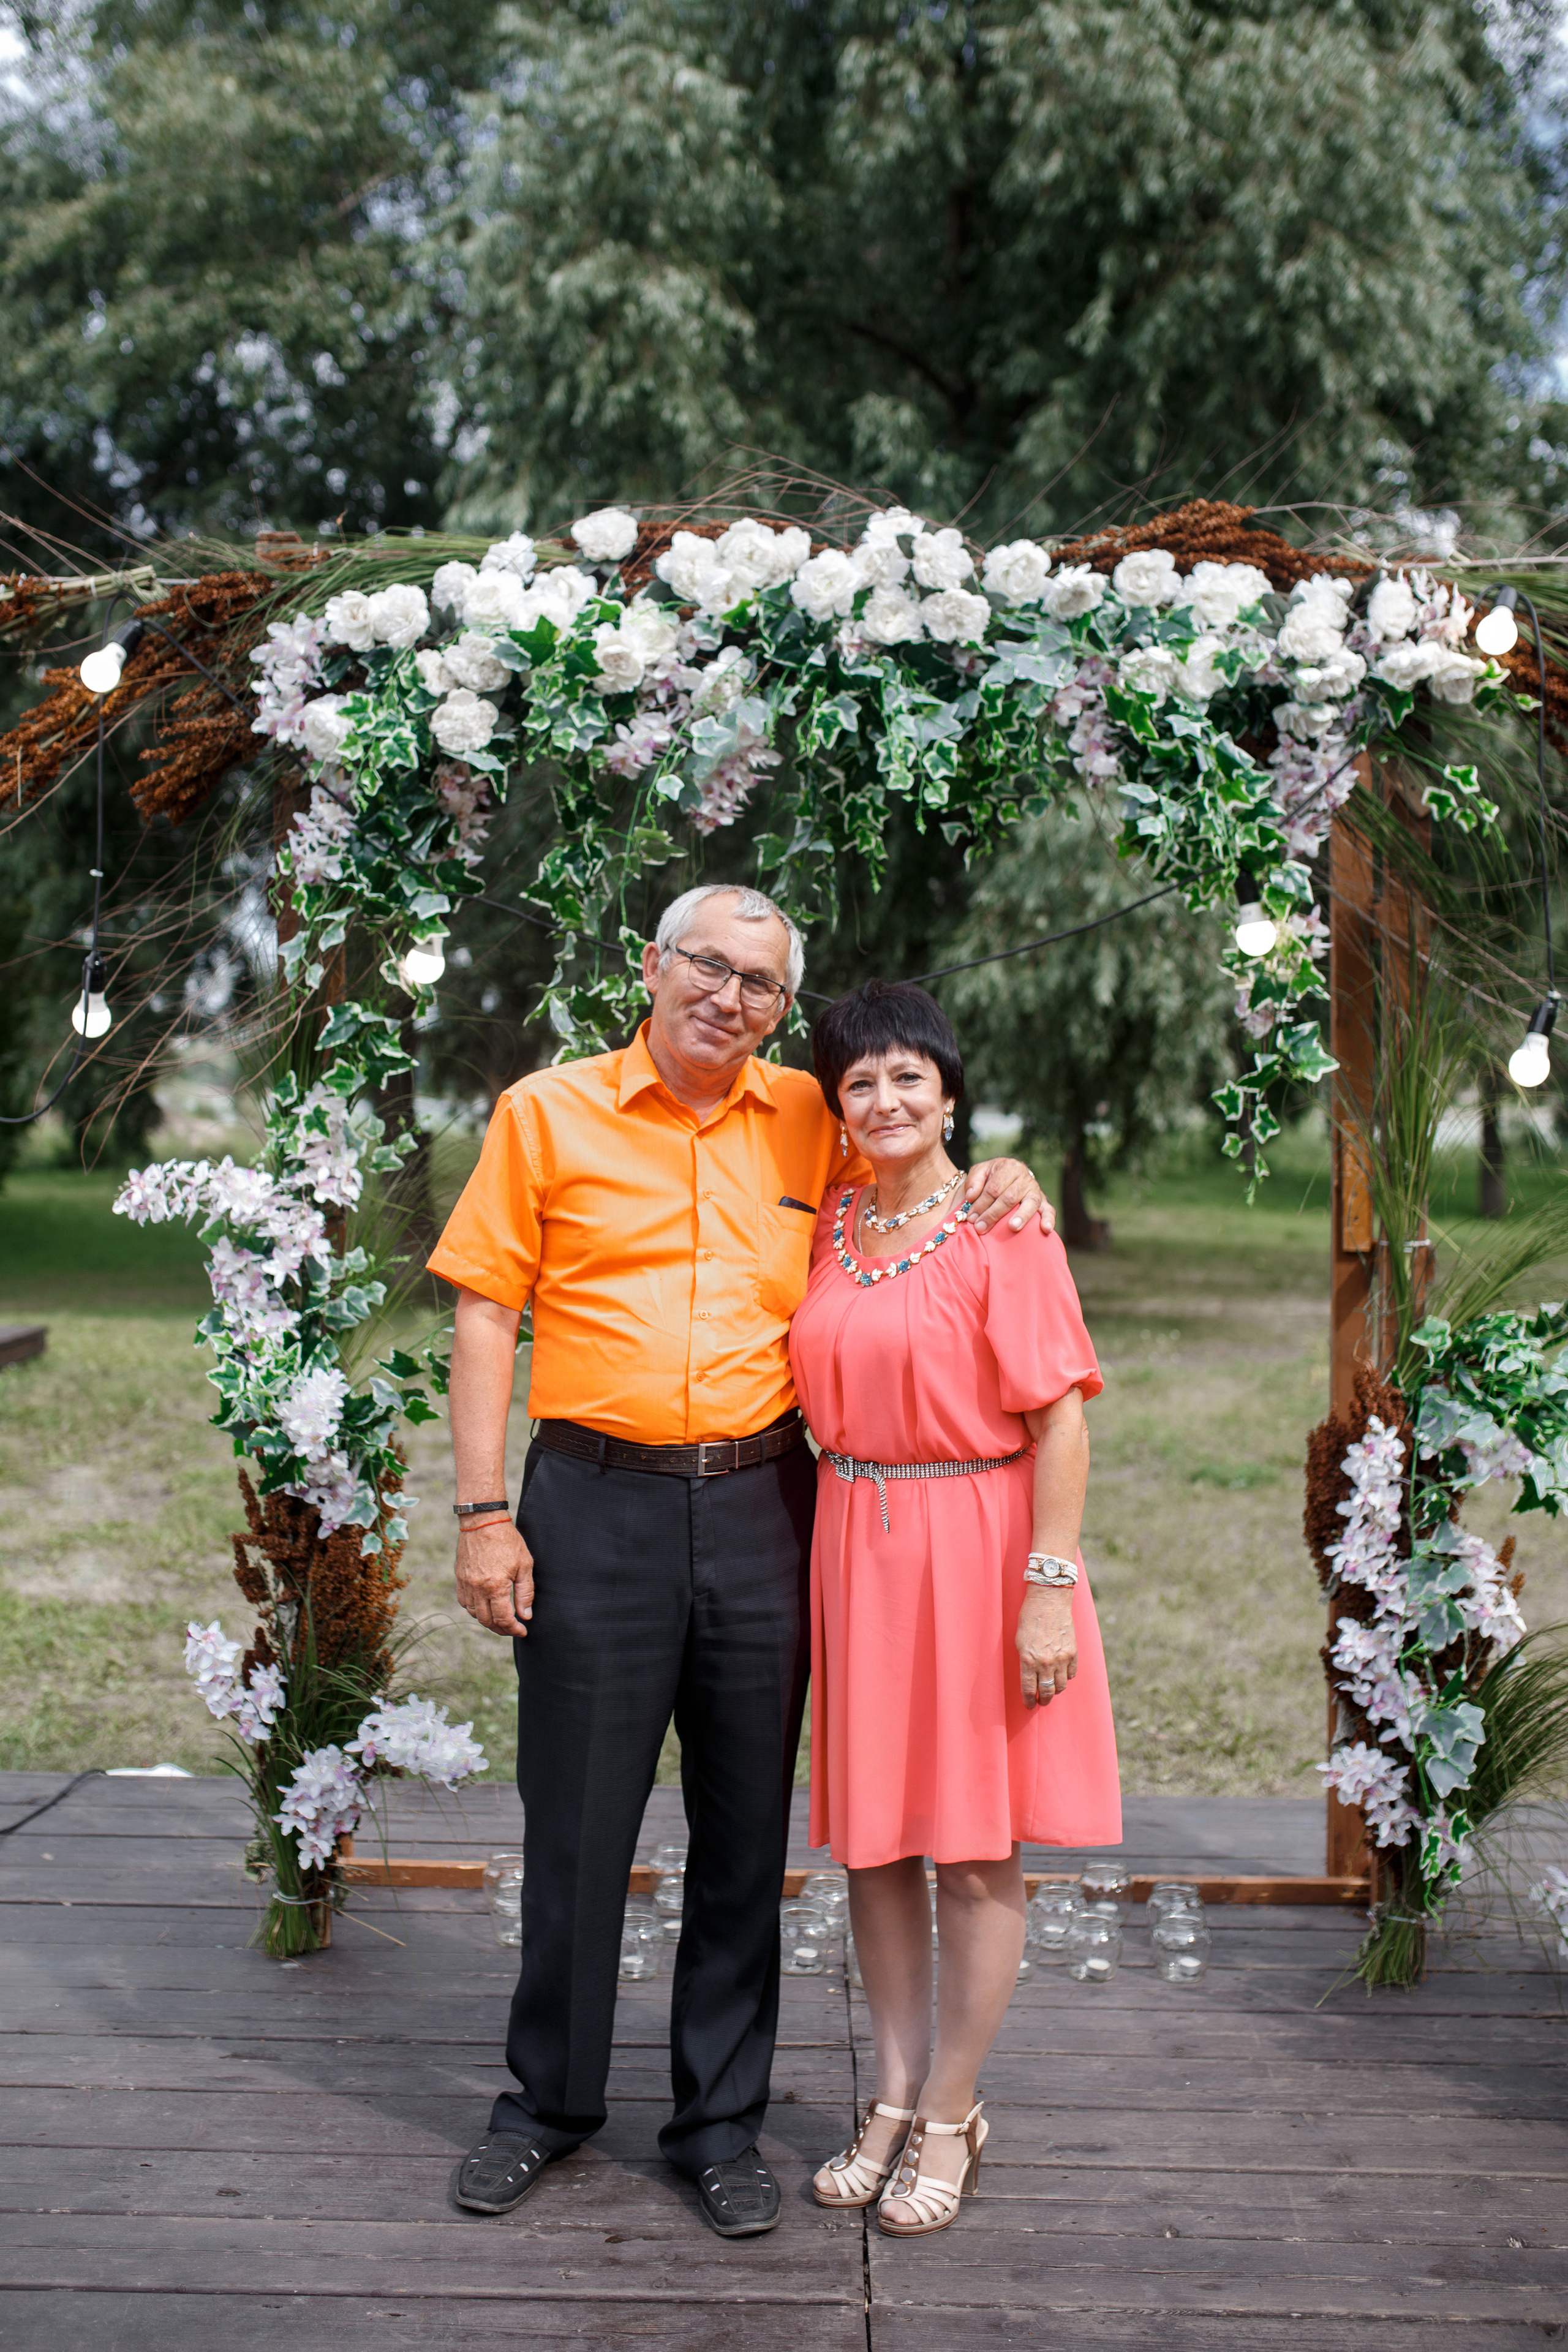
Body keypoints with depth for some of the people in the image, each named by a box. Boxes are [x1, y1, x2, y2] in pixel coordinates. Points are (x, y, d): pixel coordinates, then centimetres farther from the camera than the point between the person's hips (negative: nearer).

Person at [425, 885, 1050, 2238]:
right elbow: (485, 1313, 0)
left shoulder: (810, 1123, 8)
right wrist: (484, 1514, -6)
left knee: (745, 1826, 9)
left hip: (759, 1507, 2)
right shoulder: (550, 1112, 1)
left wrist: (989, 1182, 3)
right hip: (595, 1503, -2)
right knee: (576, 1820, 7)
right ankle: (551, 2100, 28)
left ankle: (723, 2121, 25)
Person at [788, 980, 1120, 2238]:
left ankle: (951, 2115, 19)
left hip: (975, 1545, -5)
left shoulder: (1003, 1233, -9)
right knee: (874, 1837, 12)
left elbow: (1061, 1419, -12)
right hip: (855, 1546, 5)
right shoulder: (827, 1225, 8)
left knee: (977, 1845, 4)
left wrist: (1049, 1586, -18)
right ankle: (896, 2096, 26)